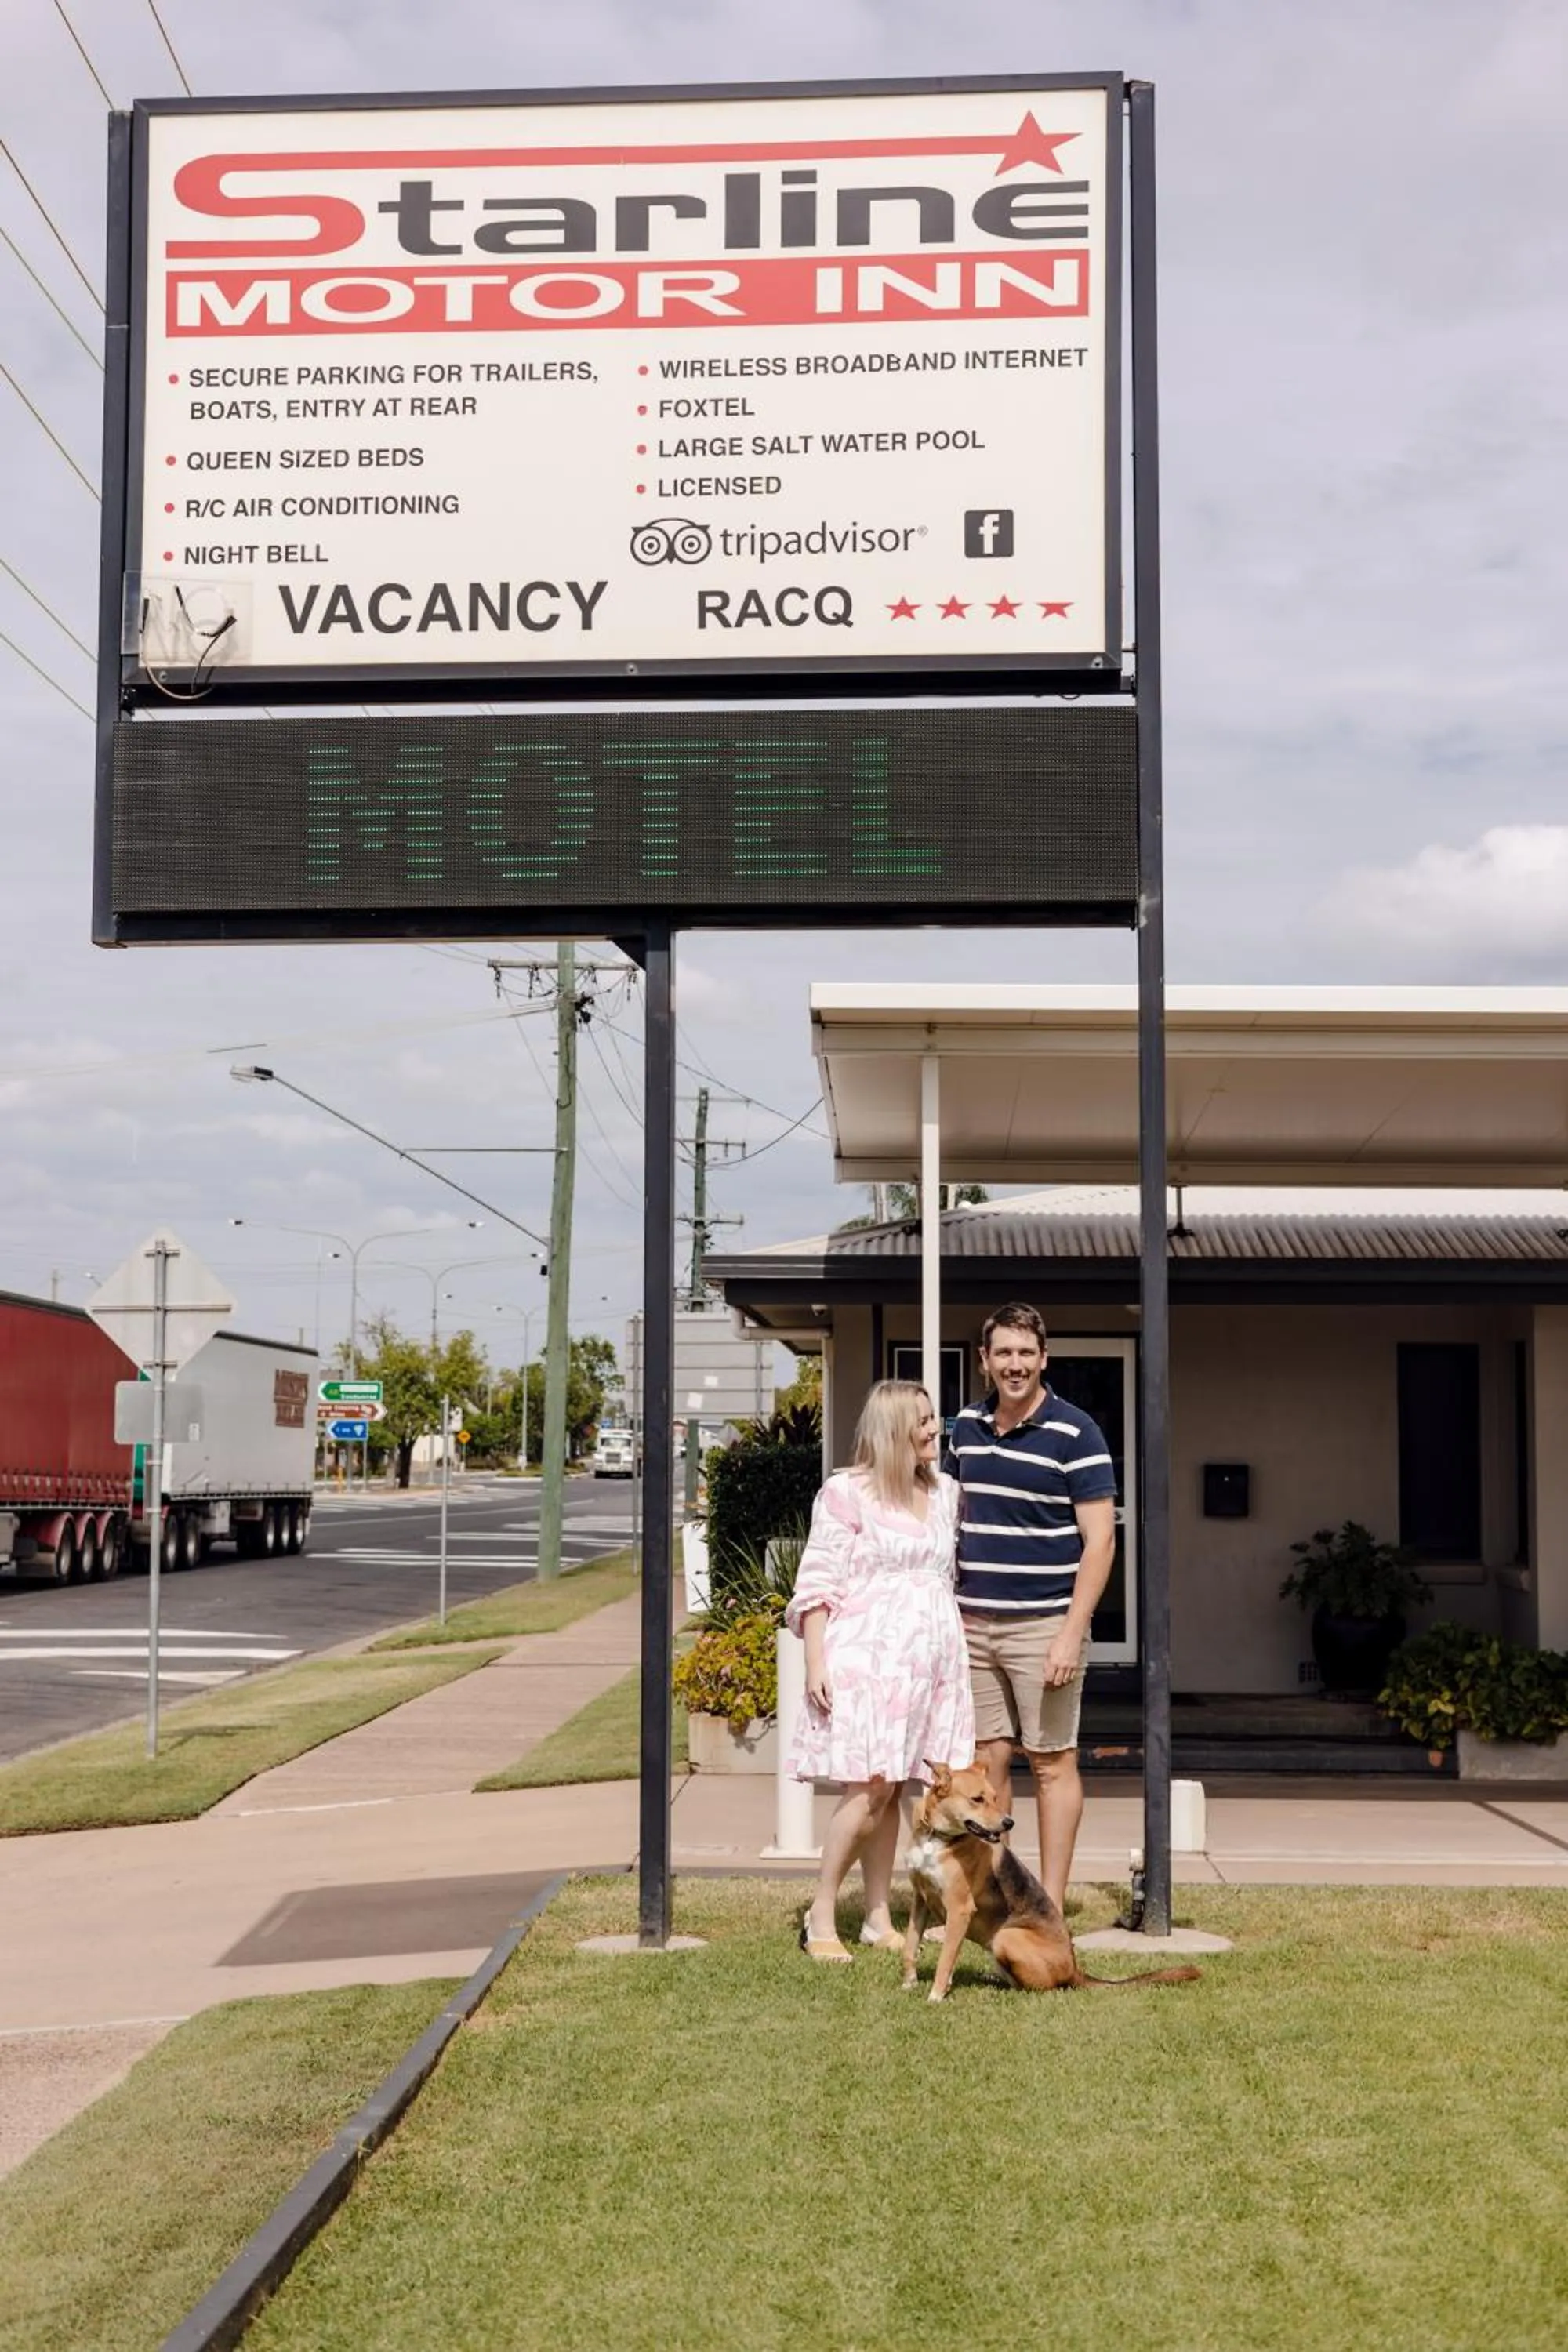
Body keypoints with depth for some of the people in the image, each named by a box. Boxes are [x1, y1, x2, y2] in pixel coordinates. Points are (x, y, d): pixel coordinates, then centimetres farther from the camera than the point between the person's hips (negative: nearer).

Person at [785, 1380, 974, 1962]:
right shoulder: (847, 1493, -4)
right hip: (867, 1655, -5)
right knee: (868, 1789, -10)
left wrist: (954, 1653, 17)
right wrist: (816, 1661, -12)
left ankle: (879, 1918, 13)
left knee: (890, 1789, 7)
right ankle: (821, 1917, 1)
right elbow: (817, 1582, -6)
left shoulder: (945, 1493, 14)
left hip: (930, 1656, 5)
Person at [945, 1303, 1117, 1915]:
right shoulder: (966, 1427, 9)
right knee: (986, 1760, 7)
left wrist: (1072, 1634, -16)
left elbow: (1099, 1540, -11)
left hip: (1041, 1626, -5)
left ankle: (1050, 1905, 8)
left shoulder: (1074, 1434, -8)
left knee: (1052, 1763, 2)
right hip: (972, 1624, 5)